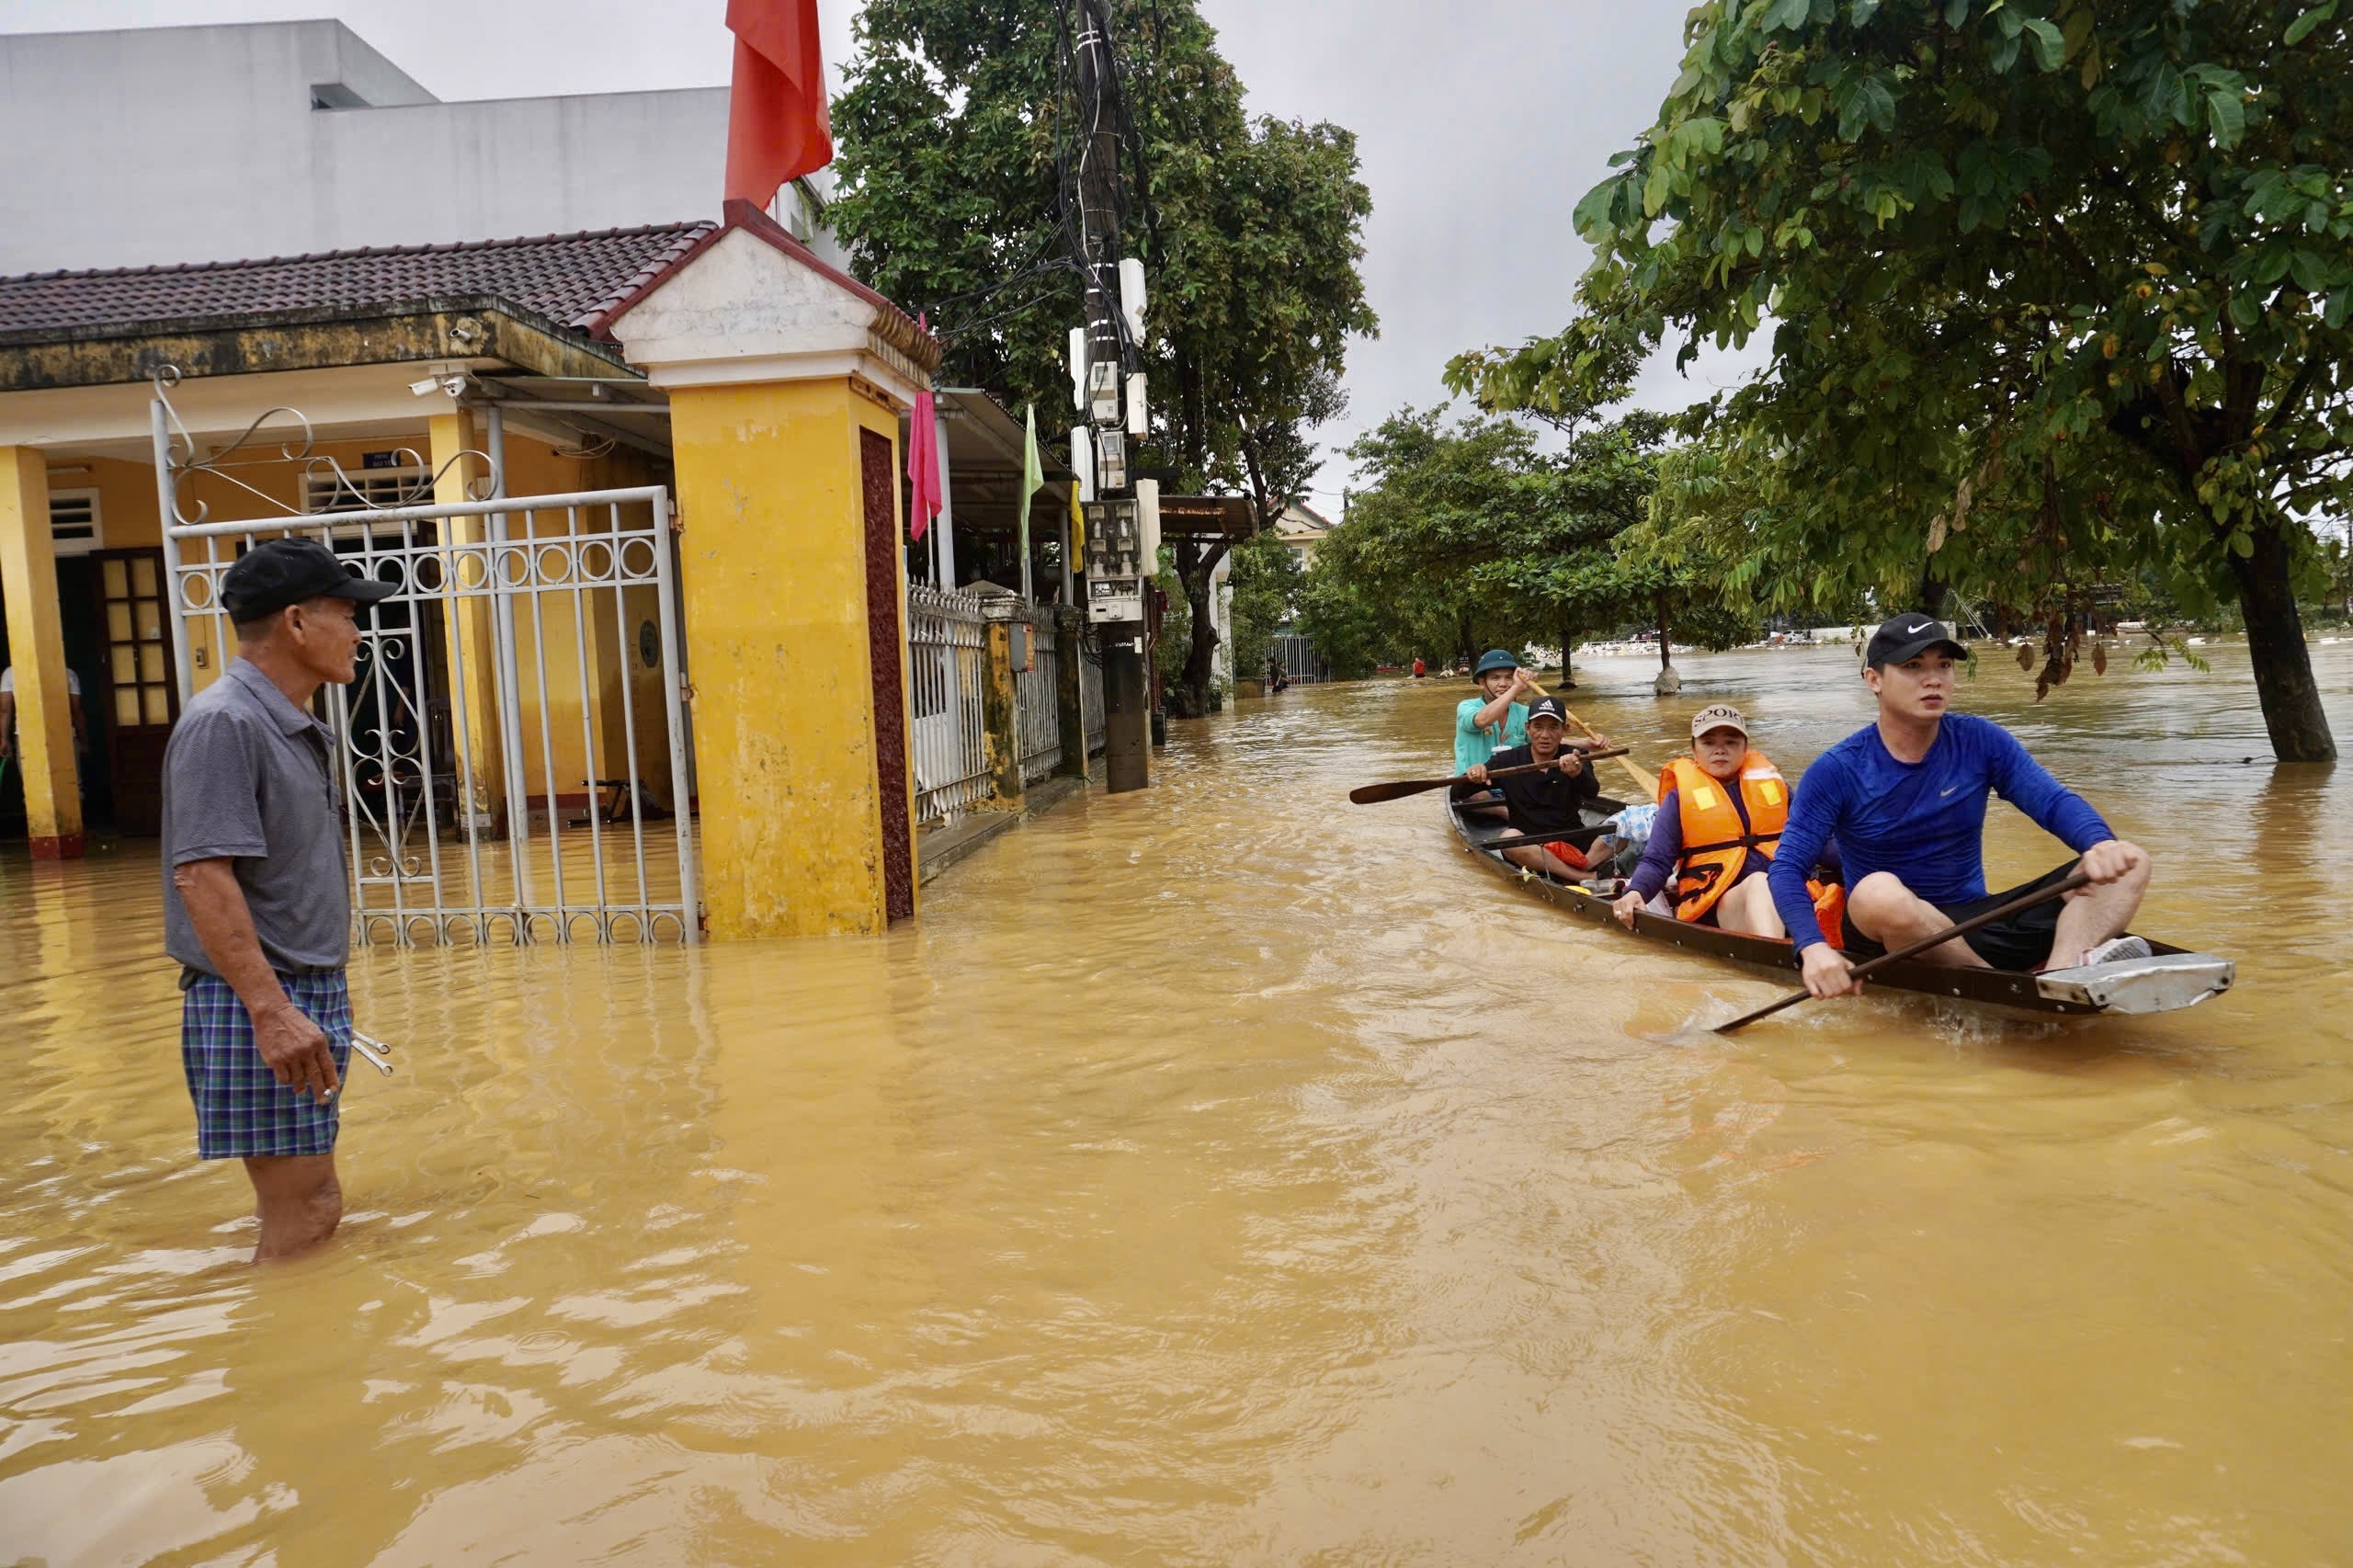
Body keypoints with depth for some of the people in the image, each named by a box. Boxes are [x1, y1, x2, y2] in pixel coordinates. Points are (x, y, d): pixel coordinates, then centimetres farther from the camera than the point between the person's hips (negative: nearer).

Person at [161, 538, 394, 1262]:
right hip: (260, 1007, -9)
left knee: (311, 1203, 15)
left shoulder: (293, 727, 13)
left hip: (308, 994, 9)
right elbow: (200, 877, -23)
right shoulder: (224, 722, -15)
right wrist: (270, 1010, -28)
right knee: (303, 1214, -5)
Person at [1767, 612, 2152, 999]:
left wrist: (2100, 844, -32)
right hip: (1888, 935, -4)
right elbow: (1787, 868, -15)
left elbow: (2054, 801, -8)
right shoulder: (1838, 770, -8)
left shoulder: (1980, 741, 3)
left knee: (2129, 865, -10)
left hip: (1976, 921, 5)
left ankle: (2063, 973, -40)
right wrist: (1814, 947, -33)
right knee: (1879, 892, -39)